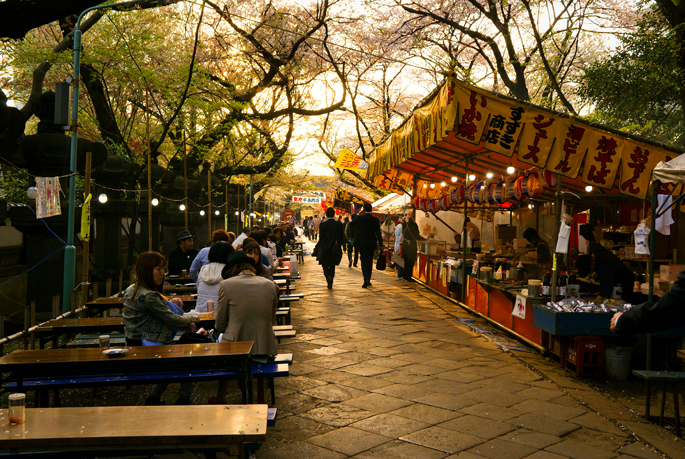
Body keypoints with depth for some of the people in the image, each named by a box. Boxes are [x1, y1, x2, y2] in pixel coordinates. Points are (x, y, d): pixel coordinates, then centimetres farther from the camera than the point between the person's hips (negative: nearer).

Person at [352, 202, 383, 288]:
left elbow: (353, 224, 12)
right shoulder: (375, 220, -3)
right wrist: (381, 244, 1)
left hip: (362, 243, -2)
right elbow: (378, 233, -4)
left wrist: (360, 213, 12)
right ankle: (368, 280, 21)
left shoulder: (359, 218, -9)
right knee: (370, 261, 14)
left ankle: (366, 280, -17)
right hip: (372, 244, 2)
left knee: (364, 261, -2)